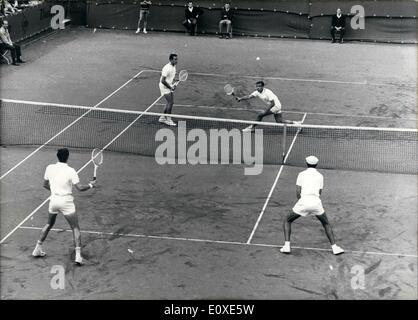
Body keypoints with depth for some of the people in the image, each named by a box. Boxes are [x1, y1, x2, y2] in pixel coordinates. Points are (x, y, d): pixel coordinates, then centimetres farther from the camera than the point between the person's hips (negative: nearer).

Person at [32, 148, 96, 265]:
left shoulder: (49, 168, 1)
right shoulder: (70, 171, -12)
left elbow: (45, 184, 14)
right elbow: (80, 188, -15)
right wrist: (90, 185, 2)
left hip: (53, 200, 5)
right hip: (66, 202, -5)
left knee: (49, 224, 26)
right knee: (75, 228, 4)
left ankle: (37, 249, 30)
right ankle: (78, 255, -6)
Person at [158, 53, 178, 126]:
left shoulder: (173, 67, 6)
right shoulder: (167, 68, -25)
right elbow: (163, 81, -26)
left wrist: (172, 84, 6)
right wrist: (170, 87, -19)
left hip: (169, 86, 9)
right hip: (164, 87, -9)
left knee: (170, 102, 11)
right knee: (170, 102, -12)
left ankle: (162, 118, 23)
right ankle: (168, 120, -2)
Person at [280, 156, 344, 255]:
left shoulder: (301, 174, 9)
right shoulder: (320, 176, 14)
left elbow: (298, 192, 3)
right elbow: (319, 192, 13)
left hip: (303, 201, -2)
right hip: (316, 202, 2)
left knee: (287, 221, 17)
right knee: (326, 224, 23)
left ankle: (286, 246, 3)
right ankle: (334, 247, 15)